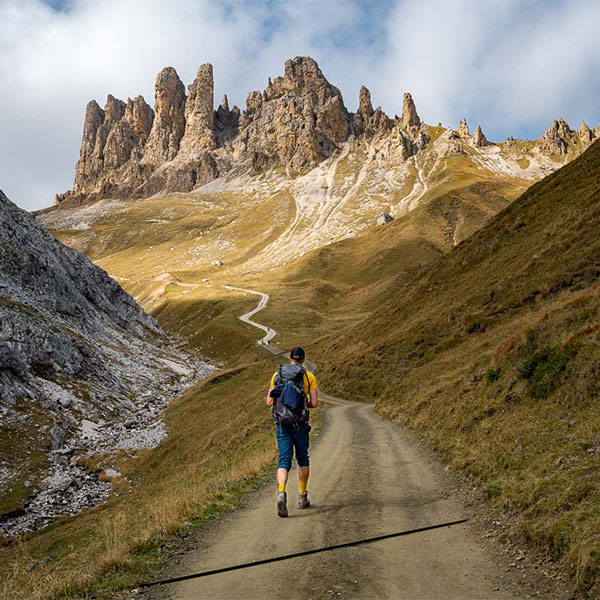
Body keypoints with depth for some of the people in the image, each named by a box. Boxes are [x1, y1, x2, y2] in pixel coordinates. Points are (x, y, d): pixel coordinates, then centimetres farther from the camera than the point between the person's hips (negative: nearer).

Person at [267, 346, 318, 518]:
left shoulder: (277, 375, 6)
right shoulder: (309, 377, 0)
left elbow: (269, 402, 4)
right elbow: (315, 403, -5)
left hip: (281, 424, 1)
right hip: (300, 423, -1)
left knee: (284, 461, 0)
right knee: (302, 459, 18)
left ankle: (281, 492, -25)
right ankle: (302, 497, 25)